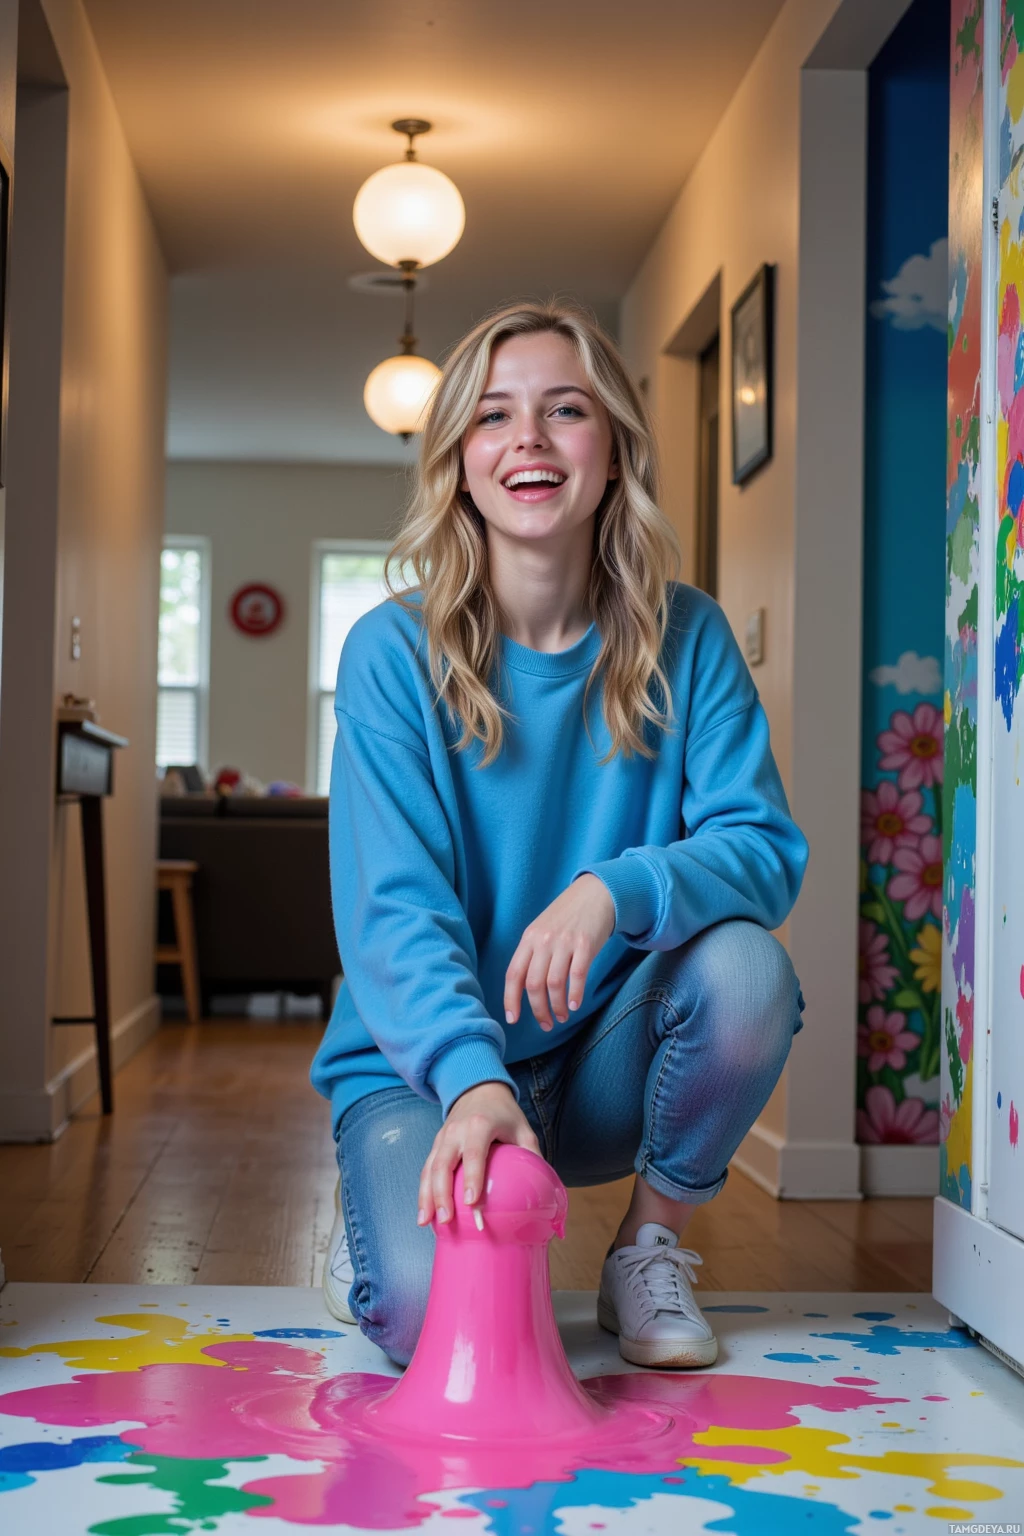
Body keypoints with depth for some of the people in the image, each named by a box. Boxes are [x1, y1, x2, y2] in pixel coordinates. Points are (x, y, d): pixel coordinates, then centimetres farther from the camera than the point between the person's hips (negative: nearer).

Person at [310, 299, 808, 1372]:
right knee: (441, 1319, -28)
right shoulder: (394, 650, -12)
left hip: (605, 1060, 3)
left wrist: (616, 891, -34)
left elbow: (765, 846, -13)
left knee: (745, 966, -28)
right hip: (425, 1062, -2)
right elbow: (394, 909, -19)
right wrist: (472, 1080, -37)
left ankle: (649, 1250, -1)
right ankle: (384, 1207, 11)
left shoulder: (685, 638, -5)